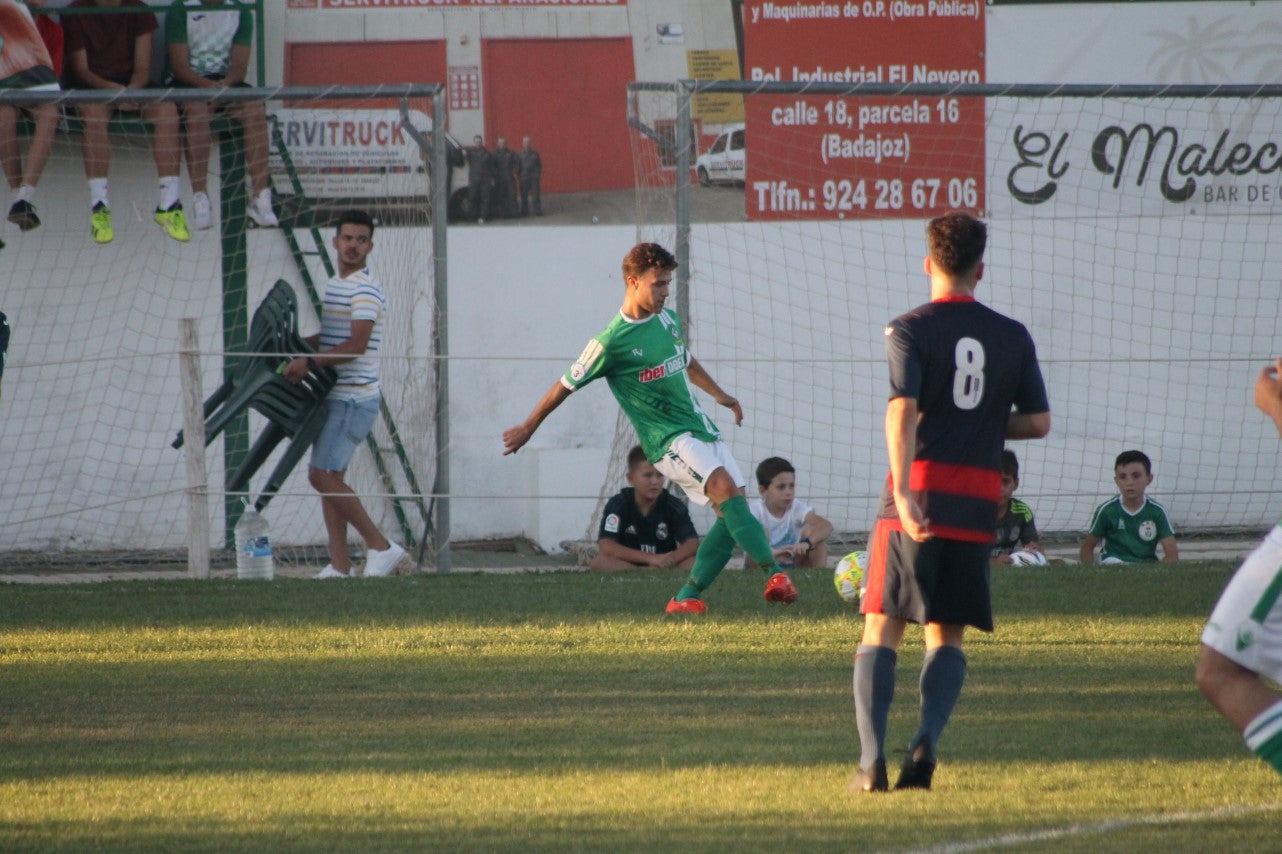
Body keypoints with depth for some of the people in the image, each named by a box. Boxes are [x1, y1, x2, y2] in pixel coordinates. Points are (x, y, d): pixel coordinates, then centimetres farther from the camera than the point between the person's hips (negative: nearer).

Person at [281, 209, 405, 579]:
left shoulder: (365, 289, -13)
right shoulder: (335, 285, 18)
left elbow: (356, 344, -22)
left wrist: (309, 362, -25)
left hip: (355, 398, -10)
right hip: (335, 396, 10)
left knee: (323, 475, -14)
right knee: (329, 478, 7)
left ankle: (380, 545, -9)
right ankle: (339, 564, 8)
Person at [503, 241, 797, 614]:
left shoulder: (668, 320, 9)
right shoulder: (612, 342, -13)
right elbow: (567, 385, -2)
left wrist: (718, 393, 22)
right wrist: (527, 428, 7)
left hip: (701, 429, 8)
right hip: (669, 439, -8)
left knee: (734, 507, -1)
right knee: (724, 486, -28)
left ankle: (687, 597, 6)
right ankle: (774, 572, -36)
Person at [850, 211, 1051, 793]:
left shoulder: (910, 330, -3)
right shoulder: (1012, 337, 8)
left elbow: (903, 411, -16)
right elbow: (1037, 422, 8)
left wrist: (904, 495, -25)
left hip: (917, 495, -2)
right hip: (977, 504, 2)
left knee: (882, 630, 4)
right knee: (947, 636, 11)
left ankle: (872, 757, -10)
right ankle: (926, 742, -12)